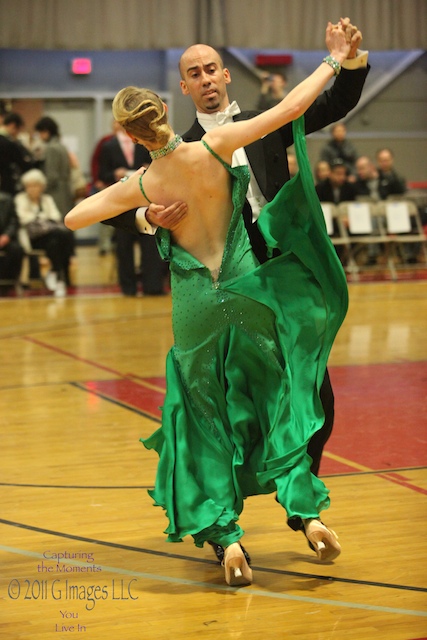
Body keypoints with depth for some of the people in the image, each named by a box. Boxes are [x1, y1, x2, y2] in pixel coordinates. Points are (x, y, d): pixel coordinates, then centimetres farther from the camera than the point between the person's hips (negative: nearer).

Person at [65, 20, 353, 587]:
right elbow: (288, 109, -12)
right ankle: (307, 510, 8)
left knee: (207, 422, 15)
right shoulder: (214, 147, -15)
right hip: (248, 292, 0)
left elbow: (72, 219, -3)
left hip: (195, 306, 0)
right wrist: (334, 60, -1)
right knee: (277, 404, 18)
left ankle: (226, 534, 5)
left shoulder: (141, 187, -12)